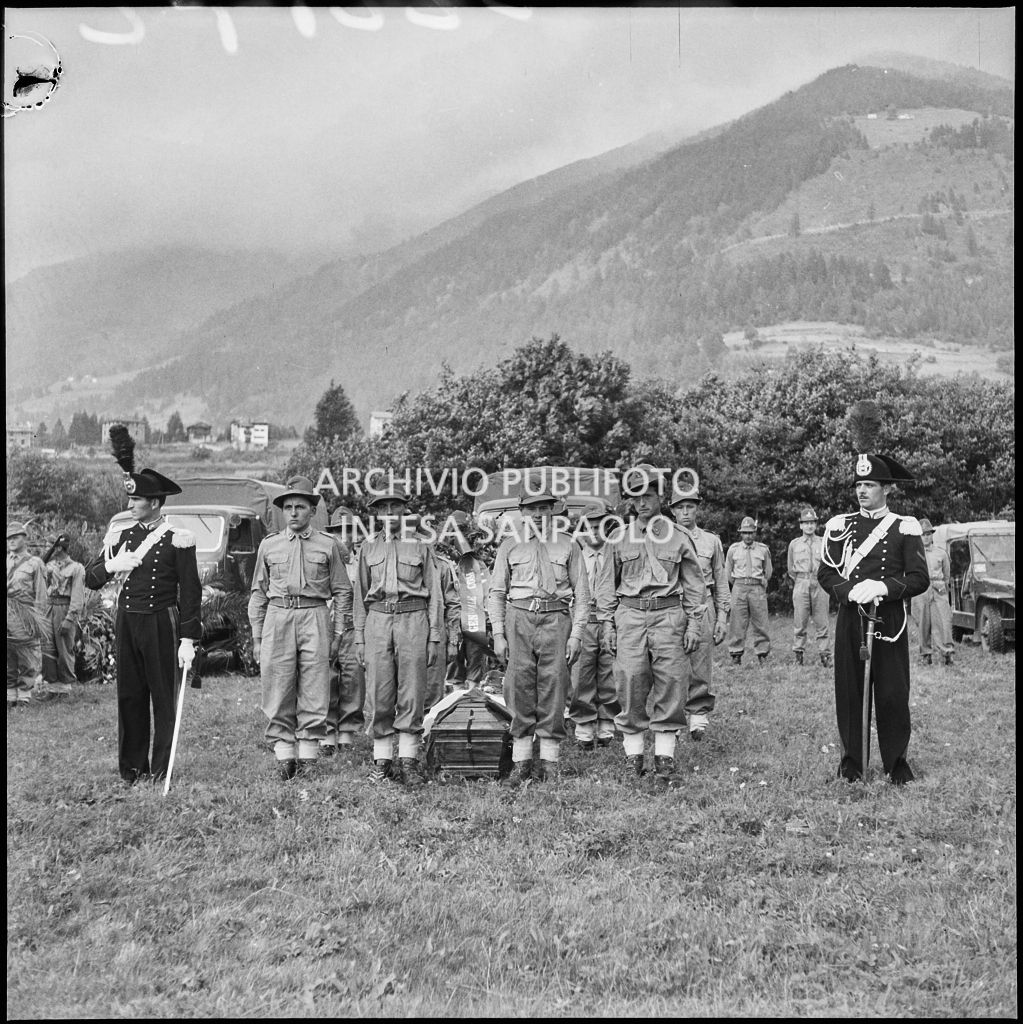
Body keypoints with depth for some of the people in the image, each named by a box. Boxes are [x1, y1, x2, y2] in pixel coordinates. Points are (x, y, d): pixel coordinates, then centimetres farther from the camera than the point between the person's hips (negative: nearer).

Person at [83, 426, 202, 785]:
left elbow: (191, 592, -7)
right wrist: (111, 566, -12)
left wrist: (188, 639, -12)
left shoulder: (178, 539, -6)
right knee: (129, 697, 8)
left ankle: (161, 771, 11)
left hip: (162, 625, -5)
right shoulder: (120, 535, 9)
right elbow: (90, 579, 11)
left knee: (164, 698, 2)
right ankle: (131, 770, 17)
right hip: (126, 622, 5)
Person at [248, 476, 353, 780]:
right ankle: (283, 753, 6)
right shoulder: (268, 545, 12)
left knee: (314, 692, -1)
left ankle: (308, 753, 6)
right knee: (278, 690, -1)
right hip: (278, 617, 1)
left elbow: (342, 591, 9)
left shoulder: (327, 545, 8)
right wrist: (257, 636, 9)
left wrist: (338, 633, 3)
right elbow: (258, 592, 14)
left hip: (315, 618, -1)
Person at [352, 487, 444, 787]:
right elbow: (360, 595, 15)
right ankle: (382, 760, 9)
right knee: (378, 695, 0)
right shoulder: (369, 548, 14)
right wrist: (359, 637, 8)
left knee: (412, 694, -3)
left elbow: (434, 595, 7)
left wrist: (435, 637, 1)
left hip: (413, 619, -2)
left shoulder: (420, 546, 9)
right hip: (378, 619, 2)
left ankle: (409, 762, 4)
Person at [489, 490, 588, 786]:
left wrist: (576, 635, 0)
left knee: (553, 688, -2)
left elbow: (582, 593, 8)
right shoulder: (510, 545, 12)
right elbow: (497, 592, 11)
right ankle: (521, 764, 5)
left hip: (556, 620, -1)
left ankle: (549, 763, 6)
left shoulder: (568, 545, 10)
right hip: (519, 619, 1)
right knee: (519, 687, -2)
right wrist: (498, 634, 3)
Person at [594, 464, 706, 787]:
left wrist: (694, 625, 2)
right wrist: (606, 624, 5)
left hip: (669, 617, 0)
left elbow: (695, 584, 8)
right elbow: (606, 585, 12)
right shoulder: (619, 539, 9)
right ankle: (633, 758, 9)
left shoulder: (679, 536, 6)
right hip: (630, 616, 1)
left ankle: (665, 760, 7)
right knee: (630, 686, -2)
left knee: (671, 687, -2)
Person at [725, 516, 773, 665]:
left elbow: (768, 572, 18)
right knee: (737, 623, -2)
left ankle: (762, 654, 5)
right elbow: (728, 572, 16)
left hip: (758, 588, 0)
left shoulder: (763, 549, 5)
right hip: (739, 588, 0)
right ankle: (736, 654, 4)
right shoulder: (733, 549, 5)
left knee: (761, 623, -1)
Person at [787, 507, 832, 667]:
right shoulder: (794, 544, 9)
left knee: (822, 622, 0)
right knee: (799, 622, -1)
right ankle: (798, 655, 5)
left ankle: (825, 655, 4)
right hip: (801, 585, 0)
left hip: (820, 584, 0)